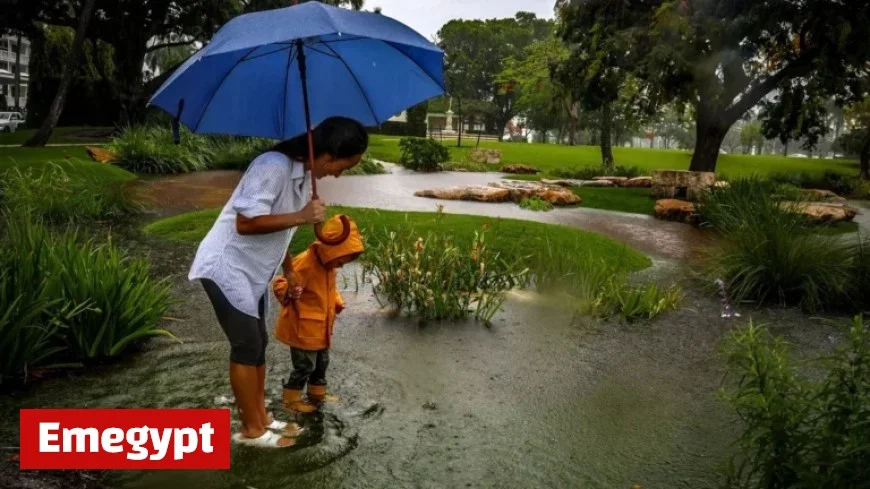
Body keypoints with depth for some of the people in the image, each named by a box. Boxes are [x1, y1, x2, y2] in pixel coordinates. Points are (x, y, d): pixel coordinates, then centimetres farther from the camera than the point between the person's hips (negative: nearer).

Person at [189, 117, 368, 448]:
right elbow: (246, 223, -30)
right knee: (247, 347, -2)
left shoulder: (304, 175, 5)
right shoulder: (274, 166, -25)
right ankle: (252, 429, 12)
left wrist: (290, 274, 17)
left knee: (258, 345, 14)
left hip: (253, 271, 9)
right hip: (228, 268, -9)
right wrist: (301, 216, -29)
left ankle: (261, 418, 27)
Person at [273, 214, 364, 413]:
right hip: (303, 328, -9)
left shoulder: (328, 264, 3)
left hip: (321, 327, 9)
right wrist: (292, 305, -27)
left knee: (322, 362, 21)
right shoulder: (305, 263, -27)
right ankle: (291, 400, 20)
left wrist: (337, 302, 8)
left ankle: (317, 394, 38)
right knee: (305, 366, 2)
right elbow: (280, 286, -31)